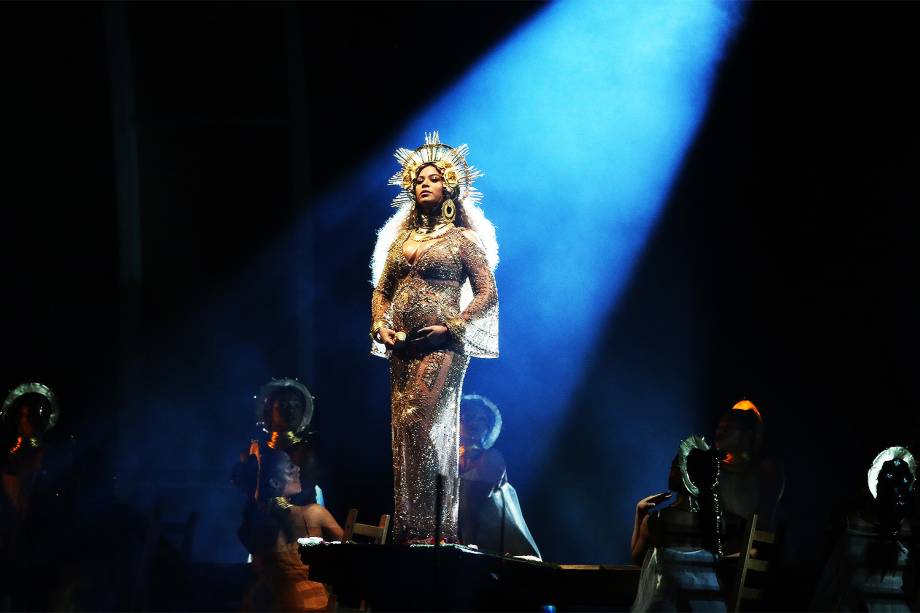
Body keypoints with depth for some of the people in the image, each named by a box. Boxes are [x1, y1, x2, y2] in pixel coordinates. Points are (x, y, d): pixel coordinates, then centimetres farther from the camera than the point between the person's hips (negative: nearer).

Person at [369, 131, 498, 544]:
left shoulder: (462, 239, 3)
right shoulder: (400, 239, 18)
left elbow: (487, 294, -1)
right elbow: (381, 290, 21)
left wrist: (451, 328, -12)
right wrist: (380, 325, 3)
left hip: (442, 347, -6)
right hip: (402, 349, 6)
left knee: (424, 425, -16)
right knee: (404, 431, 2)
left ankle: (432, 529, -16)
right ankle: (408, 530, 3)